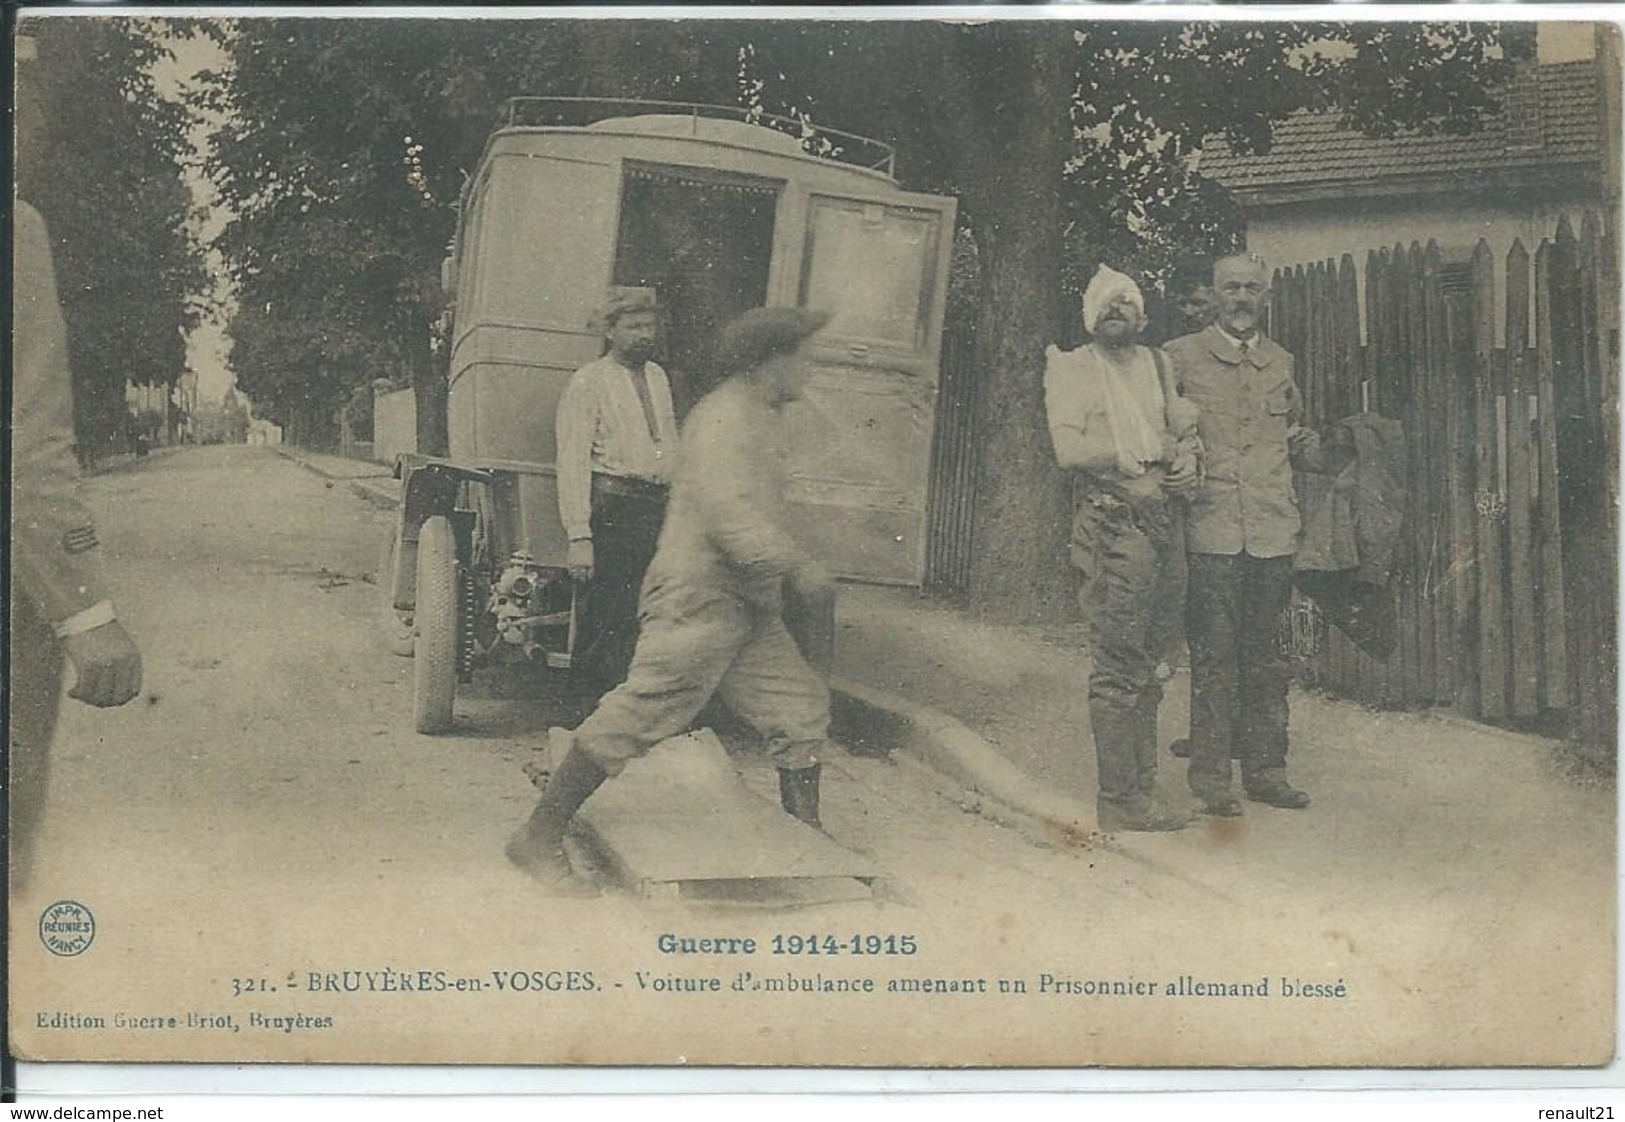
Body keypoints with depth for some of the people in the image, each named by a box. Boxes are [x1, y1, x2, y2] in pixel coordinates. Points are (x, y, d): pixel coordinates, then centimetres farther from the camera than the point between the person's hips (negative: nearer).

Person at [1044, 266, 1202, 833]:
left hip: (1164, 520, 6)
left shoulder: (1156, 364, 20)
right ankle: (1118, 797, -5)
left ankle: (1141, 790, 13)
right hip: (1112, 524, -6)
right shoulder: (1071, 368, 3)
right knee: (1119, 668, -9)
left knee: (1145, 666, 9)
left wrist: (1187, 460, 1)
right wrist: (1135, 458, -6)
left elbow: (1185, 427, 23)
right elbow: (1069, 447, -8)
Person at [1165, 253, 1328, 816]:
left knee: (1265, 654, 8)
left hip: (1273, 532, 4)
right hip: (1211, 531, -4)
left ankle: (1265, 769, 15)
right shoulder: (1182, 357, 5)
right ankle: (1210, 775, 3)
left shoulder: (1280, 362, 17)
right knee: (1213, 655, -4)